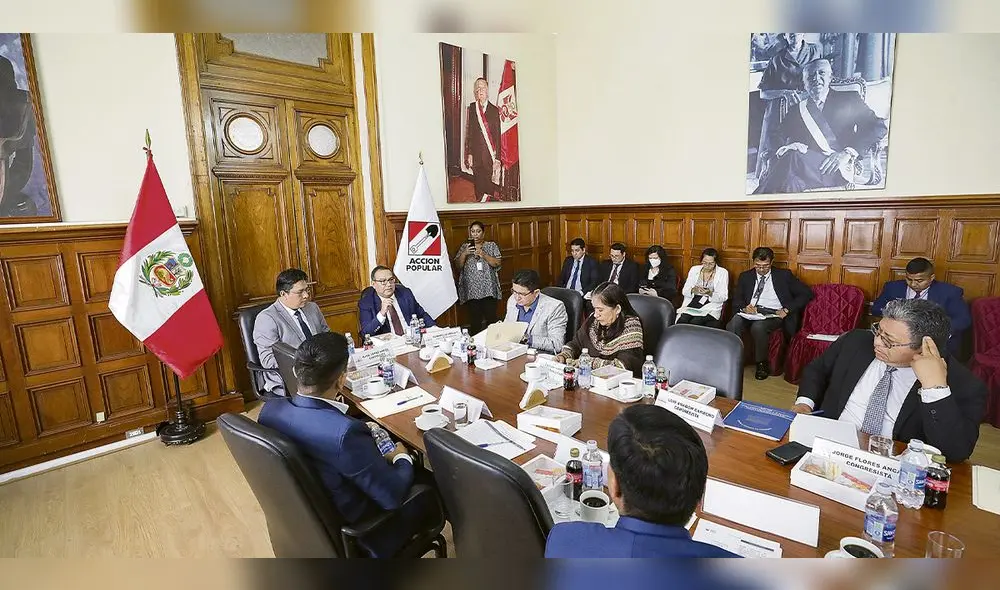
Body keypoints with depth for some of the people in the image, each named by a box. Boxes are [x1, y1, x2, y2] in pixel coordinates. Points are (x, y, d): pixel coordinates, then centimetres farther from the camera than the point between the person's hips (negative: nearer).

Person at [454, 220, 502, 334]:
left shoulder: (492, 246, 8)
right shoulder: (465, 247, 12)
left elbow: (497, 263, -3)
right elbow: (458, 266, 6)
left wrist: (483, 254, -16)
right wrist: (464, 253, -11)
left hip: (489, 290, -1)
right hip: (471, 291, 1)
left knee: (491, 318, -4)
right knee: (475, 320, 1)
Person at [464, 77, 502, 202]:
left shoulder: (494, 110, 1)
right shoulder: (470, 108, 6)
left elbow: (498, 135, -2)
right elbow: (468, 133, 6)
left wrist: (497, 158, -8)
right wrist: (469, 154, -1)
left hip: (490, 154, -1)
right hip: (476, 154, 2)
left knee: (490, 185, -1)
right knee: (478, 183, 7)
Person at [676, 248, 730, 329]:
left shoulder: (723, 273, 4)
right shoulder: (694, 269, 10)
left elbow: (723, 297, -1)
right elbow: (684, 291, 7)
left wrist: (710, 293, -20)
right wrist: (693, 290, -15)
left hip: (711, 305, -2)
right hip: (692, 303, 2)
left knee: (694, 322, -31)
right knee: (681, 321, -29)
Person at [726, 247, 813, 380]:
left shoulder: (784, 275, 12)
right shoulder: (745, 276, 18)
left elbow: (807, 293, 7)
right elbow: (736, 300, 14)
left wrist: (787, 309, -7)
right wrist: (744, 307, -11)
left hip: (773, 314, -2)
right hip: (750, 311, 2)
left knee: (758, 326, -37)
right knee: (734, 324, -33)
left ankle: (762, 364, -16)